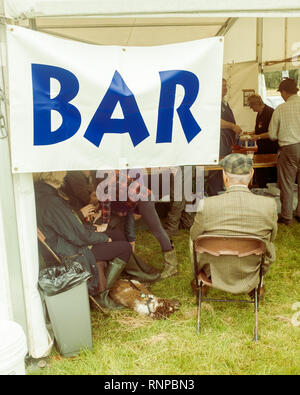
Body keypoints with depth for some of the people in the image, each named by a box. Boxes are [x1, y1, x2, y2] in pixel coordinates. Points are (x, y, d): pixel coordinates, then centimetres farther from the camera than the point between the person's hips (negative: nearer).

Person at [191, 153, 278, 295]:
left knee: (195, 237, 27)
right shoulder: (269, 205, -21)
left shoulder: (207, 205, -24)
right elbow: (271, 237, -2)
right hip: (252, 273, 1)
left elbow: (195, 236, -6)